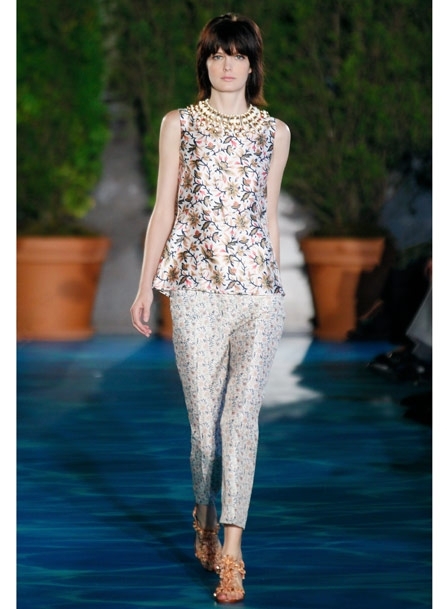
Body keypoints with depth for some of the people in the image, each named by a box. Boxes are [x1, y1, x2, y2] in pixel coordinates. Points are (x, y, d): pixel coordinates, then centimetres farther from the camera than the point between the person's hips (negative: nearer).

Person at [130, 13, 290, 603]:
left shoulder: (275, 132, 10)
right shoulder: (179, 125, 6)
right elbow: (164, 209, 6)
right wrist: (145, 287, 4)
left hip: (260, 289, 1)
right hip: (196, 288, -1)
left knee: (242, 417, -4)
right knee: (205, 418, -1)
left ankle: (231, 554, -4)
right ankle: (206, 517, 26)